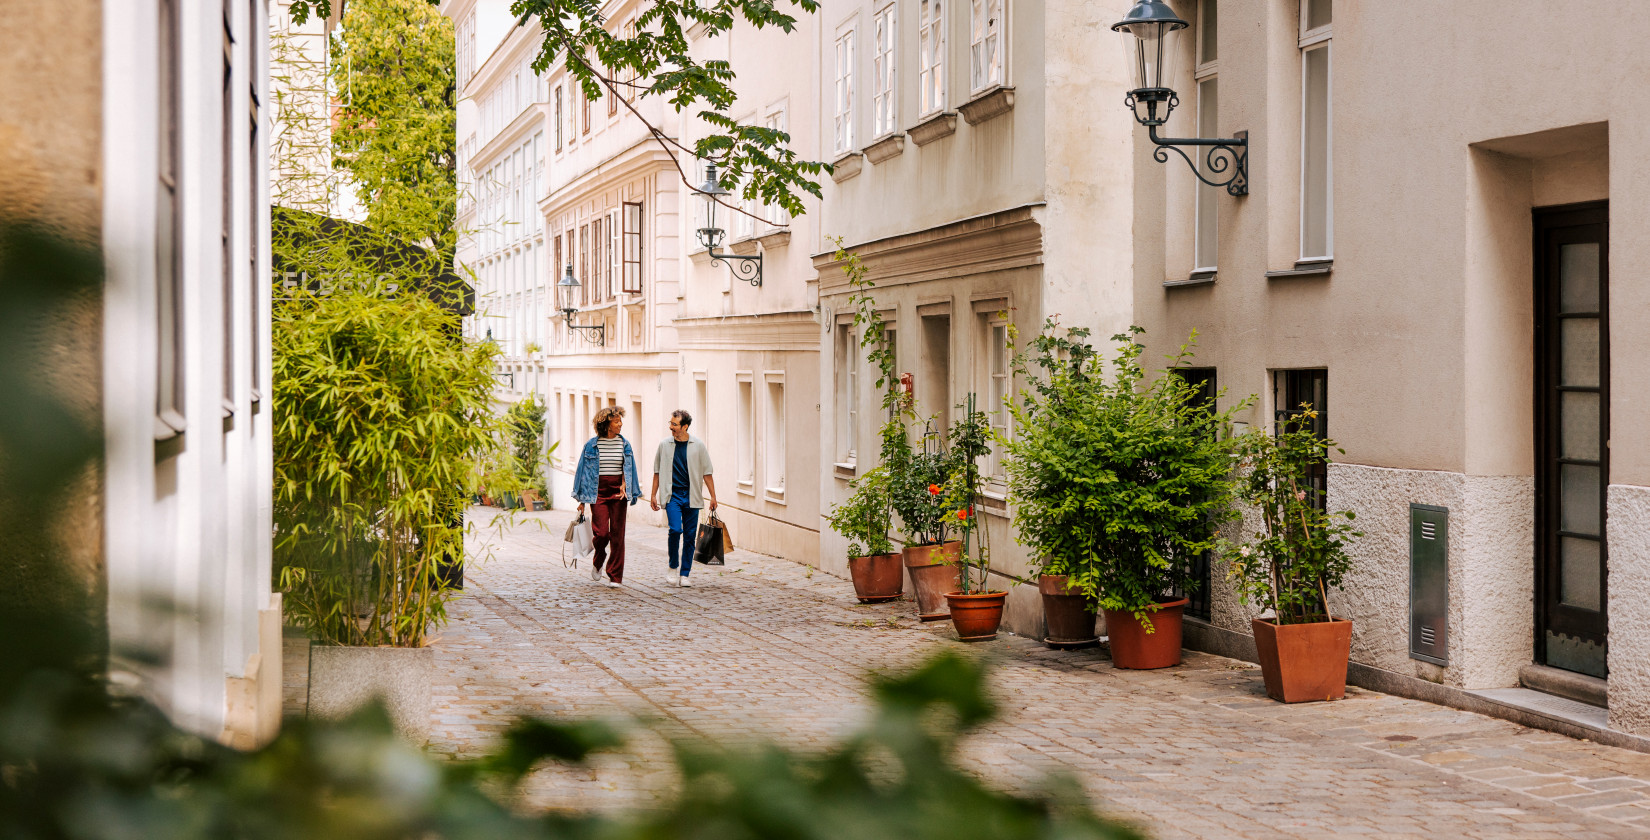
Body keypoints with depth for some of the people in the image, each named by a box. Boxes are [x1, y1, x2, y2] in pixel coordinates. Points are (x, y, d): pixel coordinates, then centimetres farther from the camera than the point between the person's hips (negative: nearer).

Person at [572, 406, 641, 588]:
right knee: (601, 532, -12)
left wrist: (624, 485, -10)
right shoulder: (591, 445, 1)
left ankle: (615, 576, 5)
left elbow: (628, 469, 11)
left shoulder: (624, 444, 7)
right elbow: (584, 472, 4)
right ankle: (598, 561, 21)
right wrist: (582, 500, 2)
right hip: (598, 491, -2)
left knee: (617, 534, -1)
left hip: (618, 492, 2)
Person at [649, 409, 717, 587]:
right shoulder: (664, 445, 5)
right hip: (672, 495, -1)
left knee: (689, 536, 1)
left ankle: (684, 574, 10)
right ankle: (673, 568, 1)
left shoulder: (698, 445, 2)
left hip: (691, 496, 1)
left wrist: (713, 496, 2)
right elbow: (657, 471, 13)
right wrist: (653, 494, 10)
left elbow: (706, 472, 6)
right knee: (675, 529, -18)